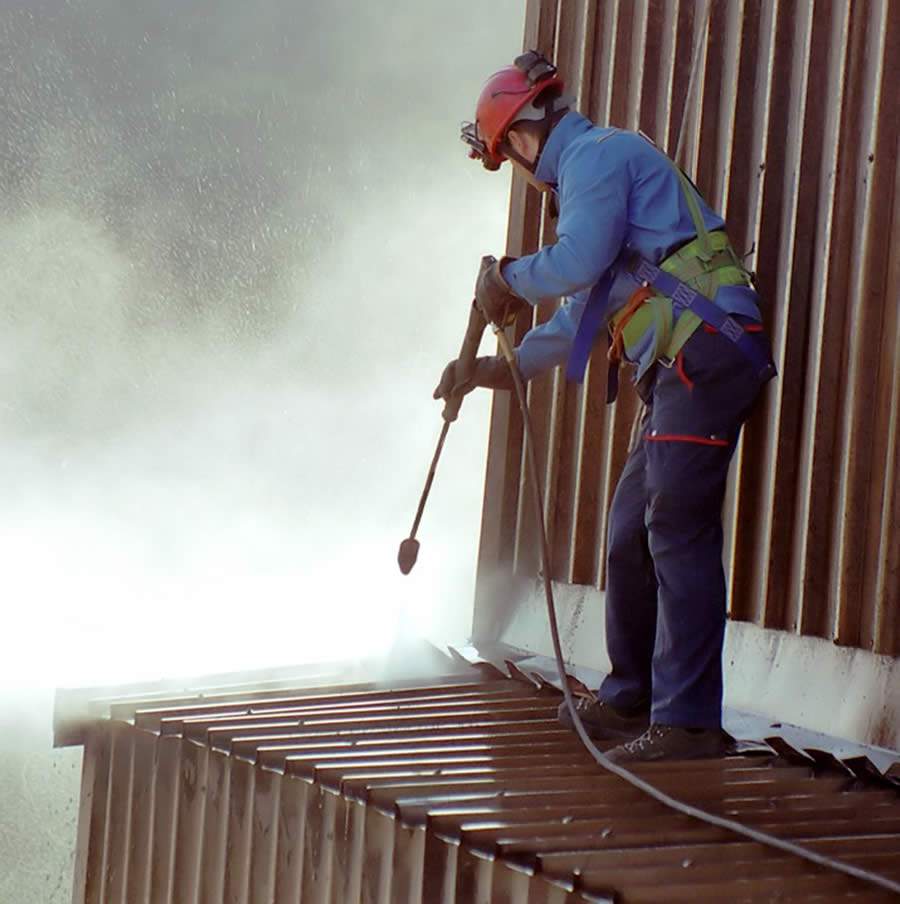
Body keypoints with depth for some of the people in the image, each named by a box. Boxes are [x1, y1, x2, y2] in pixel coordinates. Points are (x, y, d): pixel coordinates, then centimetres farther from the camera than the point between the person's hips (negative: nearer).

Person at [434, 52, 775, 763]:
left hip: (707, 348, -10)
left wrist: (509, 278, 1)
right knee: (631, 534, 14)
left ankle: (688, 721, -13)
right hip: (682, 367, 10)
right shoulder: (593, 168, 28)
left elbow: (579, 262, -19)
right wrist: (493, 369, 32)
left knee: (677, 533, -12)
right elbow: (579, 318, 33)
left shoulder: (597, 154, -4)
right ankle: (630, 700, 24)